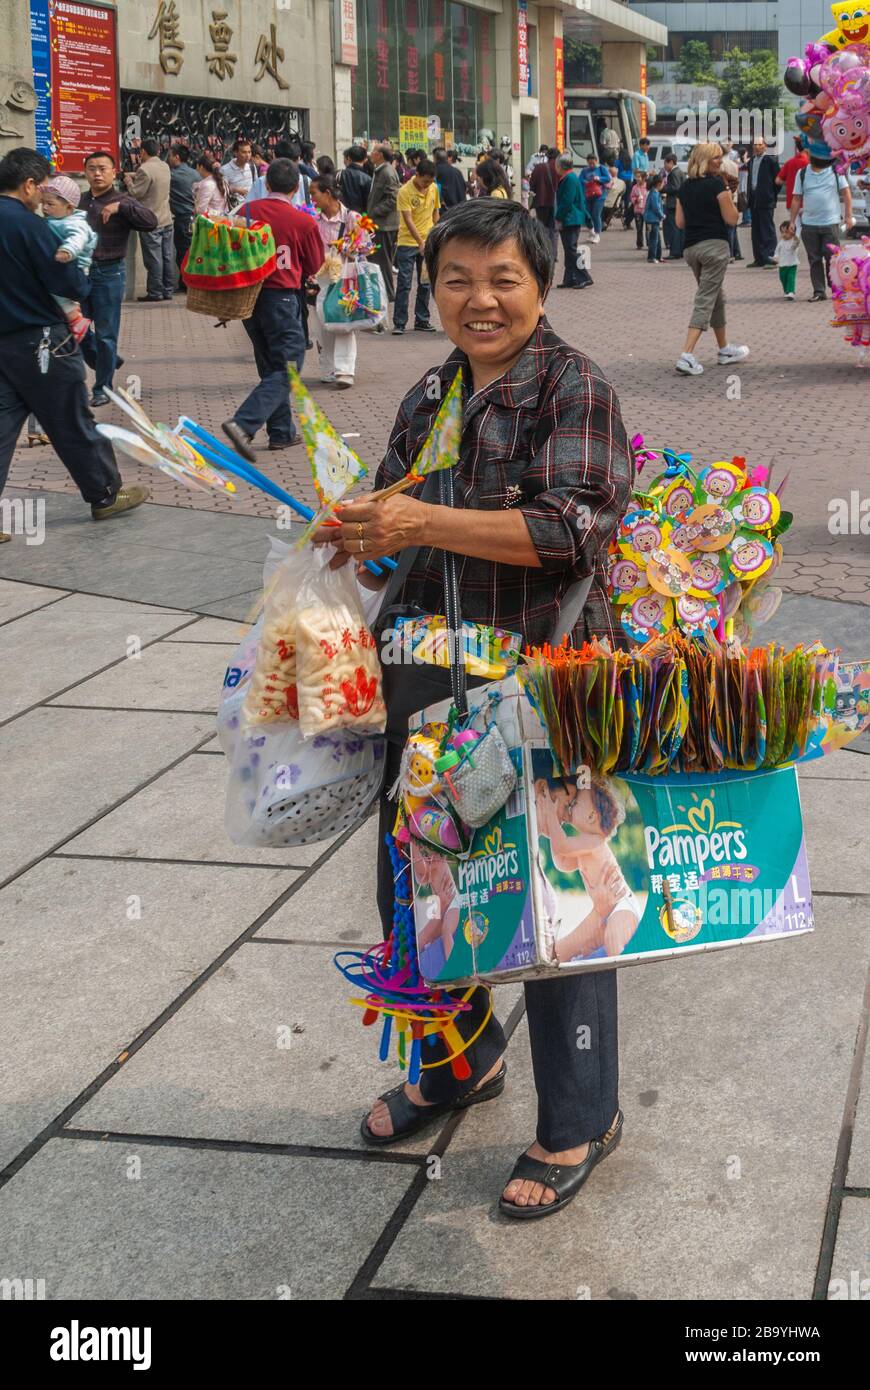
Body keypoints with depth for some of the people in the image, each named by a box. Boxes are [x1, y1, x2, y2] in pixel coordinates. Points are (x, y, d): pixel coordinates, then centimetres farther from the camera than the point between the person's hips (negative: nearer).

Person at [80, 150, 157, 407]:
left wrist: (120, 206, -27)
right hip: (80, 270, 5)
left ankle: (102, 388, 13)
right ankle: (105, 362, 36)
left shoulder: (122, 202, -5)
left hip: (109, 273, -5)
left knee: (105, 334, 2)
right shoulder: (79, 201, 8)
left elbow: (151, 222, -20)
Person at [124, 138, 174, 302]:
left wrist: (129, 182, 4)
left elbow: (136, 193, -14)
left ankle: (155, 293, 0)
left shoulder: (145, 169, -17)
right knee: (167, 257, 11)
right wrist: (134, 176, 21)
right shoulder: (165, 167, 8)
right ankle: (168, 290, 16)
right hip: (167, 219, 8)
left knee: (153, 259, -3)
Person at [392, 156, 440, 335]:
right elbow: (408, 220, -19)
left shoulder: (433, 188, 2)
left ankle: (422, 321, 16)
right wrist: (421, 242, -26)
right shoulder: (405, 191, -14)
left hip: (428, 243, 5)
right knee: (404, 283, -4)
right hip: (407, 243, -5)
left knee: (425, 283, 8)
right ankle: (399, 323, 0)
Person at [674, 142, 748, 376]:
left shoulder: (685, 187, 10)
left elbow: (680, 222, 11)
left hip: (690, 248, 7)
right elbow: (732, 219, -8)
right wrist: (730, 198, 7)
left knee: (716, 298, 21)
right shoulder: (717, 184, -10)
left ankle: (725, 350, 30)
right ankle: (687, 355, -19)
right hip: (715, 246, -7)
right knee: (706, 300, -8)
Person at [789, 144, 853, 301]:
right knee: (814, 260, 4)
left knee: (832, 258, -2)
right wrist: (792, 221, 4)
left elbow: (846, 193, 3)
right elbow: (797, 199, 8)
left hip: (831, 223, -2)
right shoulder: (802, 174, 6)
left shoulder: (836, 171, 3)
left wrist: (848, 215, -4)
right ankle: (819, 291, 9)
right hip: (809, 224, 2)